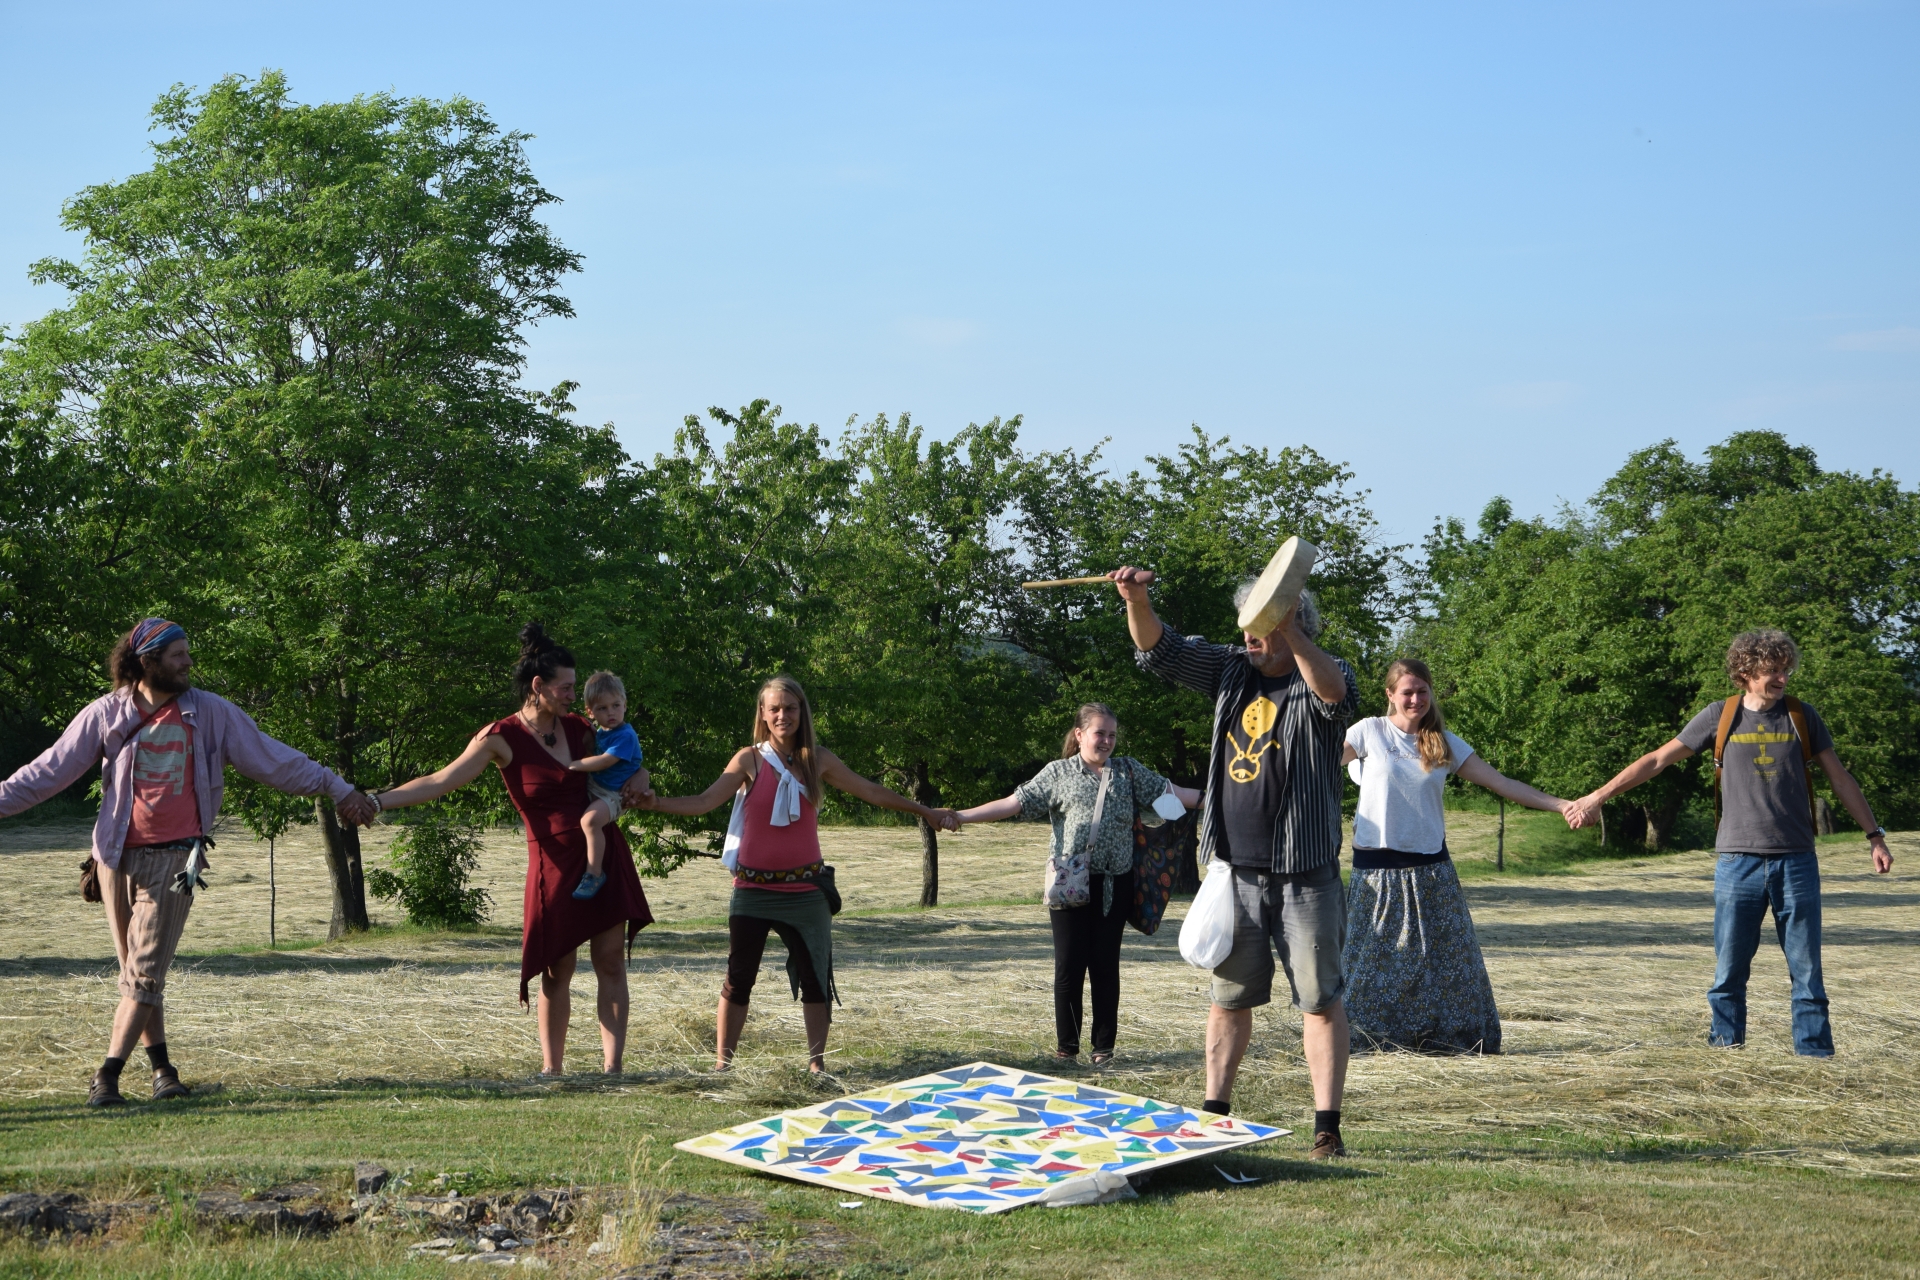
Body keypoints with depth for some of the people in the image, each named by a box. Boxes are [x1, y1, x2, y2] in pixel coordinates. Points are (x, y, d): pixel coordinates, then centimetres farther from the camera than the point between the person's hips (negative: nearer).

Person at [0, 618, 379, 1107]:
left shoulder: (210, 712, 1)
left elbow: (272, 759, 4)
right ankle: (161, 1066, 15)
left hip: (174, 859, -2)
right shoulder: (106, 714, 1)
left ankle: (108, 1076, -6)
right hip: (118, 857, 2)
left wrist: (338, 789, 1)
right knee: (136, 970, 6)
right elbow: (50, 769, 5)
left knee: (145, 970, -7)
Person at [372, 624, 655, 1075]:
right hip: (554, 863, -4)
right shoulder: (503, 738, -8)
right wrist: (376, 801, -22)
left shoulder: (577, 728, 5)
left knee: (610, 960, -1)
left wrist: (638, 775, 1)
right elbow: (440, 781, -13)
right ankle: (551, 1068, 11)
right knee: (557, 970, 1)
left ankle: (612, 1067, 1)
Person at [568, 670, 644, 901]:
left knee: (589, 820, -33)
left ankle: (594, 874, -26)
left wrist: (576, 765, -20)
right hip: (592, 788, 11)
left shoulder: (625, 736, -16)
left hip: (612, 794, -11)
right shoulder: (599, 732, 12)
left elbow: (605, 761, -24)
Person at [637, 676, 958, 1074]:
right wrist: (655, 803, -27)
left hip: (805, 888, 2)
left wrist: (924, 812, 17)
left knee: (814, 975, 6)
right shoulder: (750, 760, -3)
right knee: (739, 977, -1)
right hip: (754, 888, -2)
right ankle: (722, 1063, 6)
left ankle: (816, 1062, 16)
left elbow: (870, 791, 12)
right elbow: (705, 801, -12)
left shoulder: (817, 760, 4)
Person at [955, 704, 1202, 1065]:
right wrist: (960, 816, -7)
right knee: (1069, 965, 0)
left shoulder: (1129, 771, 10)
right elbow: (1014, 804, 0)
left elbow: (1172, 793, 9)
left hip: (1114, 884, 2)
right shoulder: (1058, 773, 4)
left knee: (1105, 964, 5)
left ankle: (1104, 1046, 14)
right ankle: (1066, 1048, 10)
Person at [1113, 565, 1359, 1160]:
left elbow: (1336, 694, -31)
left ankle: (1327, 1128, 1)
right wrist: (1137, 601, -11)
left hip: (1304, 873, -5)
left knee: (1319, 997, -2)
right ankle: (1213, 1114, 21)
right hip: (1235, 870, 6)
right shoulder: (1233, 671, 10)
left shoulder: (1319, 678, -7)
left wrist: (1289, 631, -42)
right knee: (1229, 994, 12)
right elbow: (1161, 651, 8)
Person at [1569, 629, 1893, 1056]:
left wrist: (1874, 835, 8)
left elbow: (1840, 778, 12)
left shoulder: (1801, 717, 6)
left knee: (1807, 970, 2)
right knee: (1729, 971, 2)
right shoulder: (1720, 716, 2)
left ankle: (1816, 1058, 7)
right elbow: (1658, 759, 4)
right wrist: (1600, 796, 1)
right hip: (1738, 862, -1)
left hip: (1796, 861, 1)